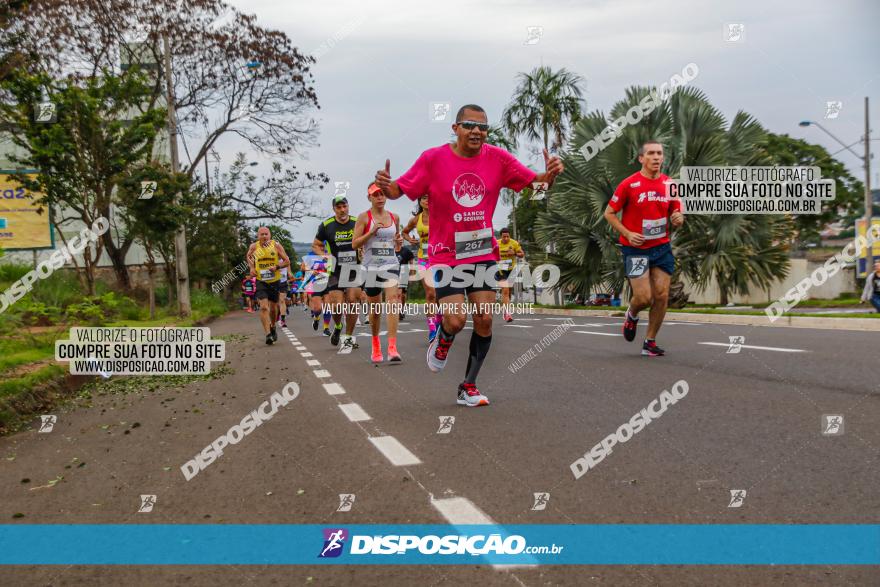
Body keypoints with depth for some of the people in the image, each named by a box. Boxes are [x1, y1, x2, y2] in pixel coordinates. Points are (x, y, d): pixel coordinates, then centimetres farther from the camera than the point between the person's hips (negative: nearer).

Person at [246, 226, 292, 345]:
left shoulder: (276, 246, -6)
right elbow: (248, 257, 19)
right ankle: (268, 334, -17)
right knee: (263, 307, -16)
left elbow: (287, 261, -3)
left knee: (273, 307, 15)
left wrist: (277, 266, -19)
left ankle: (272, 327, 42)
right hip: (260, 281, -1)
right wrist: (252, 268, 3)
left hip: (274, 281, 1)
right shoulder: (254, 247, -3)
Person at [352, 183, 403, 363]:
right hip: (371, 266, -1)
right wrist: (372, 231, -16)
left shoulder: (394, 217, 11)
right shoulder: (364, 217, 0)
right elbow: (354, 244, -5)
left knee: (393, 302, -19)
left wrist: (399, 241, -1)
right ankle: (375, 345, 32)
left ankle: (392, 348, -24)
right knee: (375, 309, 9)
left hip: (391, 264, 2)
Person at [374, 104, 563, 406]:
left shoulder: (498, 158, -2)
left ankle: (468, 388, 15)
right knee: (456, 319, -15)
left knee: (484, 319, -1)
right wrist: (386, 185, -28)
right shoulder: (433, 159, -8)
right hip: (446, 253, -3)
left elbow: (534, 182, 2)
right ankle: (442, 343, 24)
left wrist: (549, 174, -21)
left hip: (483, 252, 3)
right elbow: (399, 190, -5)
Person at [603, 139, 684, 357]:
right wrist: (628, 234, -15)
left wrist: (678, 219, -10)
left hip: (662, 247, 4)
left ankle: (650, 342, 15)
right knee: (644, 298, -9)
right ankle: (632, 315, 28)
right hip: (635, 249, -4)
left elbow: (676, 214, 15)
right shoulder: (629, 184, -8)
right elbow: (609, 213, -3)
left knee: (661, 296, 0)